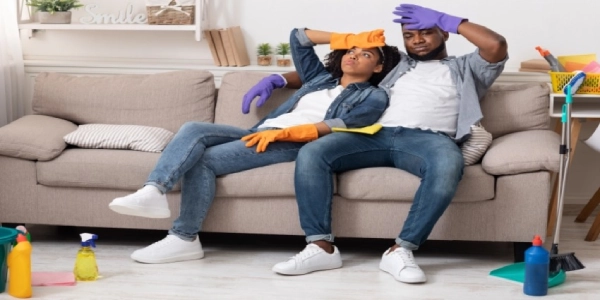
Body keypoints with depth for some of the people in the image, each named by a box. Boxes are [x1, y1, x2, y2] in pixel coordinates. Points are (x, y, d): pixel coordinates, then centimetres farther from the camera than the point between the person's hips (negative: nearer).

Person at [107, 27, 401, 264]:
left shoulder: (373, 97, 7)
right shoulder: (321, 77, 28)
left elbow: (340, 126, -10)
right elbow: (298, 37, 33)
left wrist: (282, 133, -19)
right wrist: (348, 38, 27)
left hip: (295, 144, -7)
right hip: (260, 133, 7)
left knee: (206, 160, -24)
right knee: (194, 129, -20)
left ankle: (184, 239, -21)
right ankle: (153, 191, -39)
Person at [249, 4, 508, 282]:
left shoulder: (465, 68, 25)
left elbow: (496, 45, 4)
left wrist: (447, 20, 11)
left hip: (428, 138, -3)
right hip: (375, 134, 3)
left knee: (448, 165, -40)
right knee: (310, 153, -23)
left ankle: (401, 250, -34)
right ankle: (321, 247, -24)